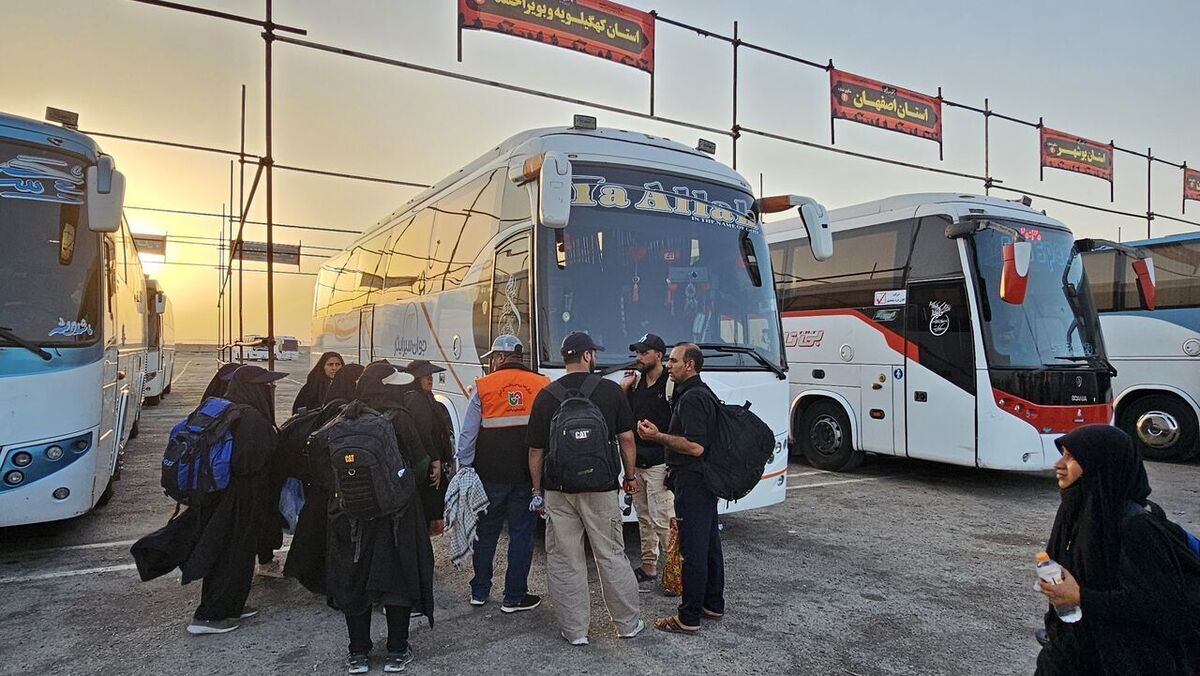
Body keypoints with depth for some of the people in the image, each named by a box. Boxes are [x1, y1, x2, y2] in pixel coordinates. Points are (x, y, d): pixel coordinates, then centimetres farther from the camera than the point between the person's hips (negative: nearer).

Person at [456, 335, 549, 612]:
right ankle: (514, 597, 14)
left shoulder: (483, 387, -2)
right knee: (521, 534, 8)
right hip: (528, 475, 0)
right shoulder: (542, 385, 1)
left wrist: (464, 469, 6)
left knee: (486, 533, 15)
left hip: (491, 475, 0)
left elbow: (468, 434, -1)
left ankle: (479, 592, 27)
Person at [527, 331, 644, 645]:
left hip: (558, 490, 1)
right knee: (612, 556, 12)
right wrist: (630, 475, 13)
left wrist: (537, 490, 12)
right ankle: (628, 623, 25)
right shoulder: (611, 390, -4)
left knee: (565, 561, 10)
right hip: (600, 489, 0)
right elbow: (626, 438, -1)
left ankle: (575, 630, 19)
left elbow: (536, 449, 2)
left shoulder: (546, 395, -1)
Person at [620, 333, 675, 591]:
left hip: (660, 464, -7)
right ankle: (649, 567, 24)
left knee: (662, 519, -7)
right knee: (644, 518, 14)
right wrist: (623, 391, -1)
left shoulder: (672, 385, -12)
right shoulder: (635, 383, 10)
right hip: (637, 462, 7)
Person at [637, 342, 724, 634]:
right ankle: (714, 605, 29)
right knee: (709, 544, 17)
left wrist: (659, 437, -19)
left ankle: (689, 618, 5)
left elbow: (695, 446, -26)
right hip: (706, 479, 11)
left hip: (691, 482, -11)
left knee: (692, 549, -3)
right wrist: (660, 434, 17)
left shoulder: (691, 398, -19)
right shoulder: (704, 393, 15)